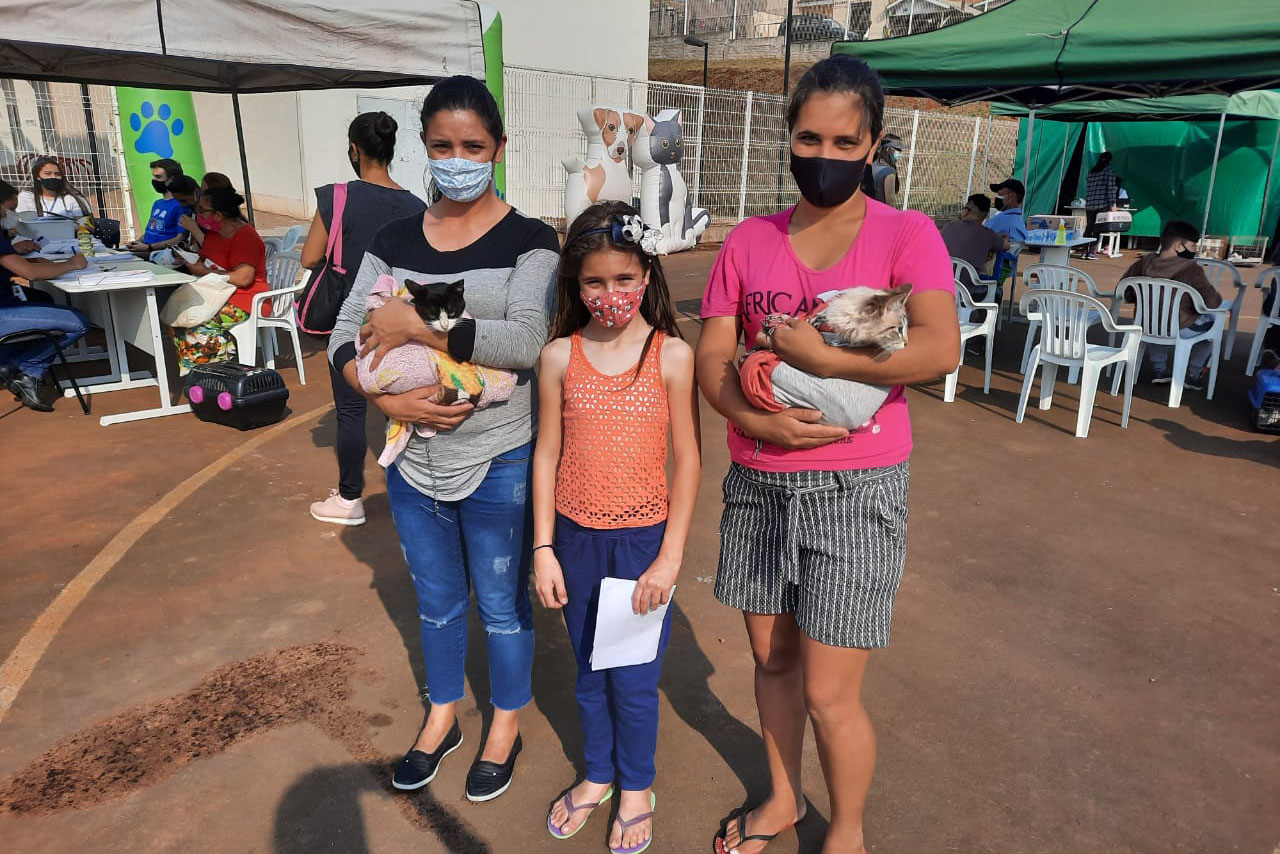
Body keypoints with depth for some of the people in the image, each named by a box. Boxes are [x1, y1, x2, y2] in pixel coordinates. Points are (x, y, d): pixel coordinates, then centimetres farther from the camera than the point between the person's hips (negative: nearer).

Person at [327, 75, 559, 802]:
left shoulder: (529, 240, -9)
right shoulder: (396, 240, 3)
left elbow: (526, 340, -24)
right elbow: (344, 338, 0)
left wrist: (417, 327, -23)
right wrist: (387, 398, -17)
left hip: (497, 466, -4)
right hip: (414, 462, 4)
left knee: (502, 604, 15)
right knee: (436, 601, 22)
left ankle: (507, 724, 40)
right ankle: (443, 716, 46)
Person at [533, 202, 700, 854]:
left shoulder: (672, 355, -10)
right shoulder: (559, 356, -5)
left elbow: (687, 461, -7)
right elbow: (547, 454, 0)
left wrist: (670, 557, -9)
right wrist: (544, 549, 0)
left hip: (644, 540, -2)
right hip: (576, 538, 2)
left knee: (634, 679, 10)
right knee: (589, 671, 19)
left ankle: (636, 787, 37)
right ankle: (597, 774, 43)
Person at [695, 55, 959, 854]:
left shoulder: (907, 235, -6)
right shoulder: (749, 242, 5)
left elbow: (941, 350, -20)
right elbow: (711, 358, 1)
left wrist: (814, 355, -20)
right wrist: (755, 419, -17)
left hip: (855, 489, -4)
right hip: (759, 483, 4)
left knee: (829, 694, 2)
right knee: (771, 656, 19)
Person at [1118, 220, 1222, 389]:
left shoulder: (1145, 262, -6)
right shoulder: (1190, 269, -18)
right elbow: (1213, 302, -18)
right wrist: (1217, 297, 5)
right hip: (1180, 330, -4)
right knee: (1212, 320, 27)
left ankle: (1159, 370, 39)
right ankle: (1194, 375, 29)